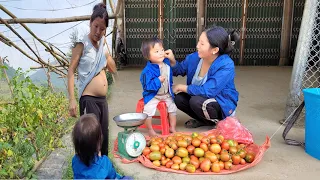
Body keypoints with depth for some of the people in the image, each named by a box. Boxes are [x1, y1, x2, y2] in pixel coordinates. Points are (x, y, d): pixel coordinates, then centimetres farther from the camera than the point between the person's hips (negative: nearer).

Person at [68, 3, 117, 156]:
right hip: (89, 100, -7)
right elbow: (71, 71, -10)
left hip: (102, 100, 7)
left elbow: (113, 69, 19)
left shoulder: (102, 44, 13)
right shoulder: (82, 45, -6)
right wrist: (72, 99, -18)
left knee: (104, 137, 14)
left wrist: (104, 48, 6)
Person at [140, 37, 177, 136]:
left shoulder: (167, 63, -2)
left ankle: (172, 128, 27)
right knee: (148, 110, -19)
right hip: (153, 96, -6)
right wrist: (158, 81, -34)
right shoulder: (148, 70, -24)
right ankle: (150, 130, 2)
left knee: (172, 108, 8)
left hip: (167, 95, 6)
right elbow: (147, 85, -27)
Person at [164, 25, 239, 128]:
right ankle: (203, 120, 10)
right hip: (202, 97, 7)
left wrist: (182, 87, -23)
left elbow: (207, 91, -33)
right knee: (179, 99, -13)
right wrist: (172, 61, -16)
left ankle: (218, 123, -2)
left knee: (196, 101, -31)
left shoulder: (226, 66, -30)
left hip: (223, 104, -6)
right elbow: (179, 70, 7)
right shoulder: (195, 57, -11)